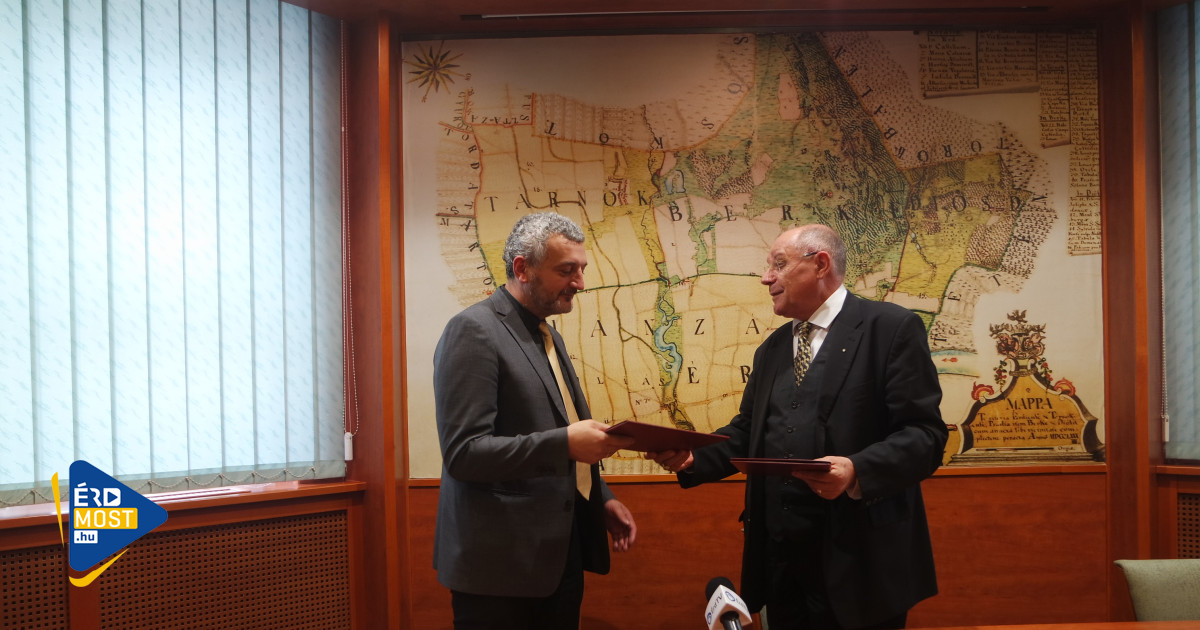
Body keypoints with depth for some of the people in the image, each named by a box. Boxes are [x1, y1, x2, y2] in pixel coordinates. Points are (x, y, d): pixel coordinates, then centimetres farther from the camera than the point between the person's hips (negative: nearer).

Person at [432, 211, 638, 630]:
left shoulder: (547, 334, 14)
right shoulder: (474, 330, -13)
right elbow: (463, 453, -21)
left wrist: (601, 500, 10)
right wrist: (565, 443, -26)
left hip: (560, 555, 8)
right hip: (502, 564, -8)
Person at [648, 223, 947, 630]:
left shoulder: (891, 328, -5)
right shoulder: (772, 349, 18)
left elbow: (924, 435, -12)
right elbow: (747, 431, 17)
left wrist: (857, 472, -28)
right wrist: (693, 458, -2)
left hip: (857, 562, -6)